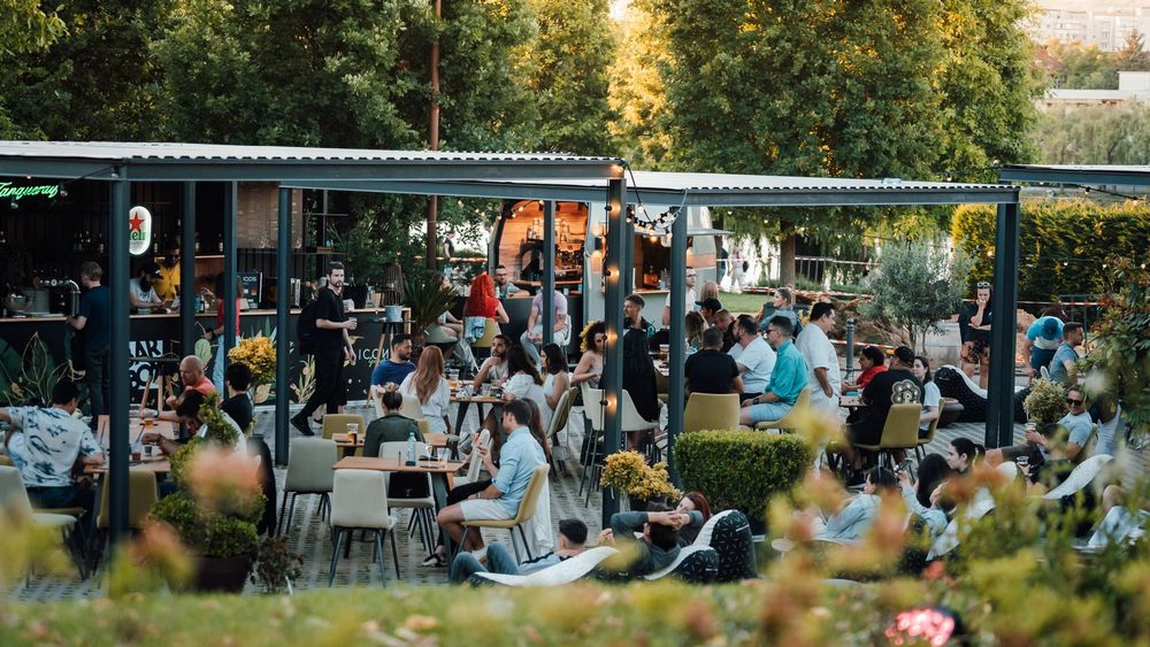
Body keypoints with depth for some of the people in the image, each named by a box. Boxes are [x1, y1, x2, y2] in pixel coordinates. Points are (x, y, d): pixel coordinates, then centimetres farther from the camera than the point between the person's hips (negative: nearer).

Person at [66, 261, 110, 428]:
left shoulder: (88, 297, -16)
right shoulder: (110, 293, 3)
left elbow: (80, 325, -22)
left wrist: (70, 319, 0)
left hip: (94, 347, -6)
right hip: (110, 344, 6)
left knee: (95, 384, 0)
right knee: (108, 383, 12)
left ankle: (98, 420, -1)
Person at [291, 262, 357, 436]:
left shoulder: (337, 297, 17)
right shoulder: (325, 296, -12)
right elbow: (320, 322, -20)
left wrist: (349, 348, 21)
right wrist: (344, 324, -16)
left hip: (336, 349, 9)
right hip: (326, 350, -9)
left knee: (336, 388, 9)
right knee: (326, 386, -10)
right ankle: (301, 418, -6)